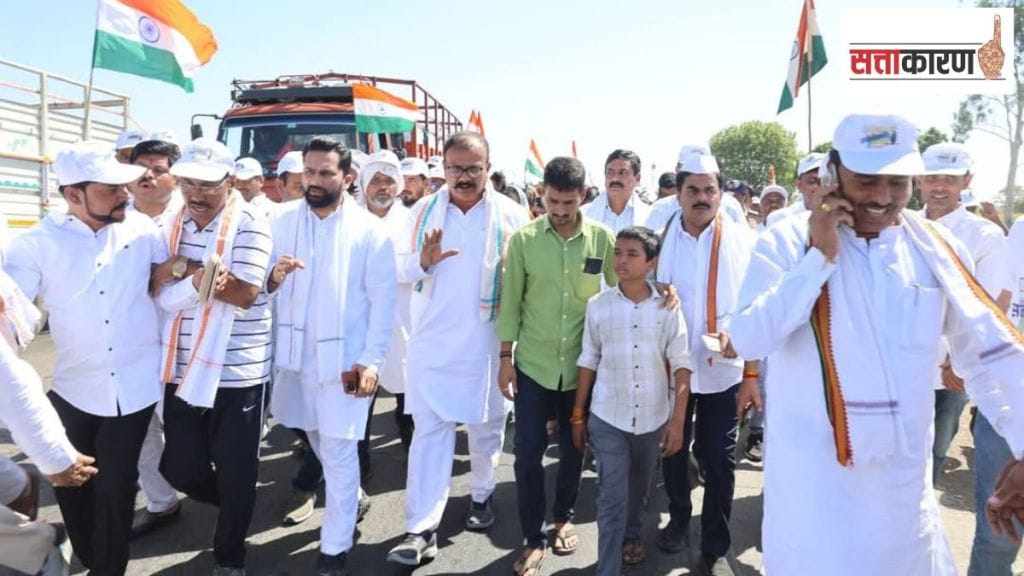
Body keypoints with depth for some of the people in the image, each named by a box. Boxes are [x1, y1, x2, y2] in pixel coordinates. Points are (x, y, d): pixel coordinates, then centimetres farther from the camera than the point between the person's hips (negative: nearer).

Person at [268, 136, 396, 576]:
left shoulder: (370, 230, -8)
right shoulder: (282, 220, 2)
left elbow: (383, 302, -9)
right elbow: (260, 286, 6)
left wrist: (371, 361, -15)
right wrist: (273, 278, -18)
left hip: (344, 357, -4)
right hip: (295, 352, 5)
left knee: (339, 453, 0)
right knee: (318, 439, 21)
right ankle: (348, 497, 48)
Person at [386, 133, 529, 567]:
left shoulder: (510, 215, -3)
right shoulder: (424, 211, 3)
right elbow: (401, 269, 4)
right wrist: (423, 261, -18)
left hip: (487, 342, 0)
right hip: (432, 340, 1)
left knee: (486, 426, 15)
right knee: (429, 430, 1)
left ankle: (482, 495, 38)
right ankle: (422, 529, 5)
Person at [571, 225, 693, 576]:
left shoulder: (668, 307, -7)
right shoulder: (598, 305, -5)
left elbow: (681, 365, -5)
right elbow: (588, 363, 2)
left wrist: (677, 420, -9)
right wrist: (577, 416, 5)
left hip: (654, 417, 1)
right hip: (607, 417, -1)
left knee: (639, 488, 22)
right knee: (611, 497, -2)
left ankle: (632, 535, 49)